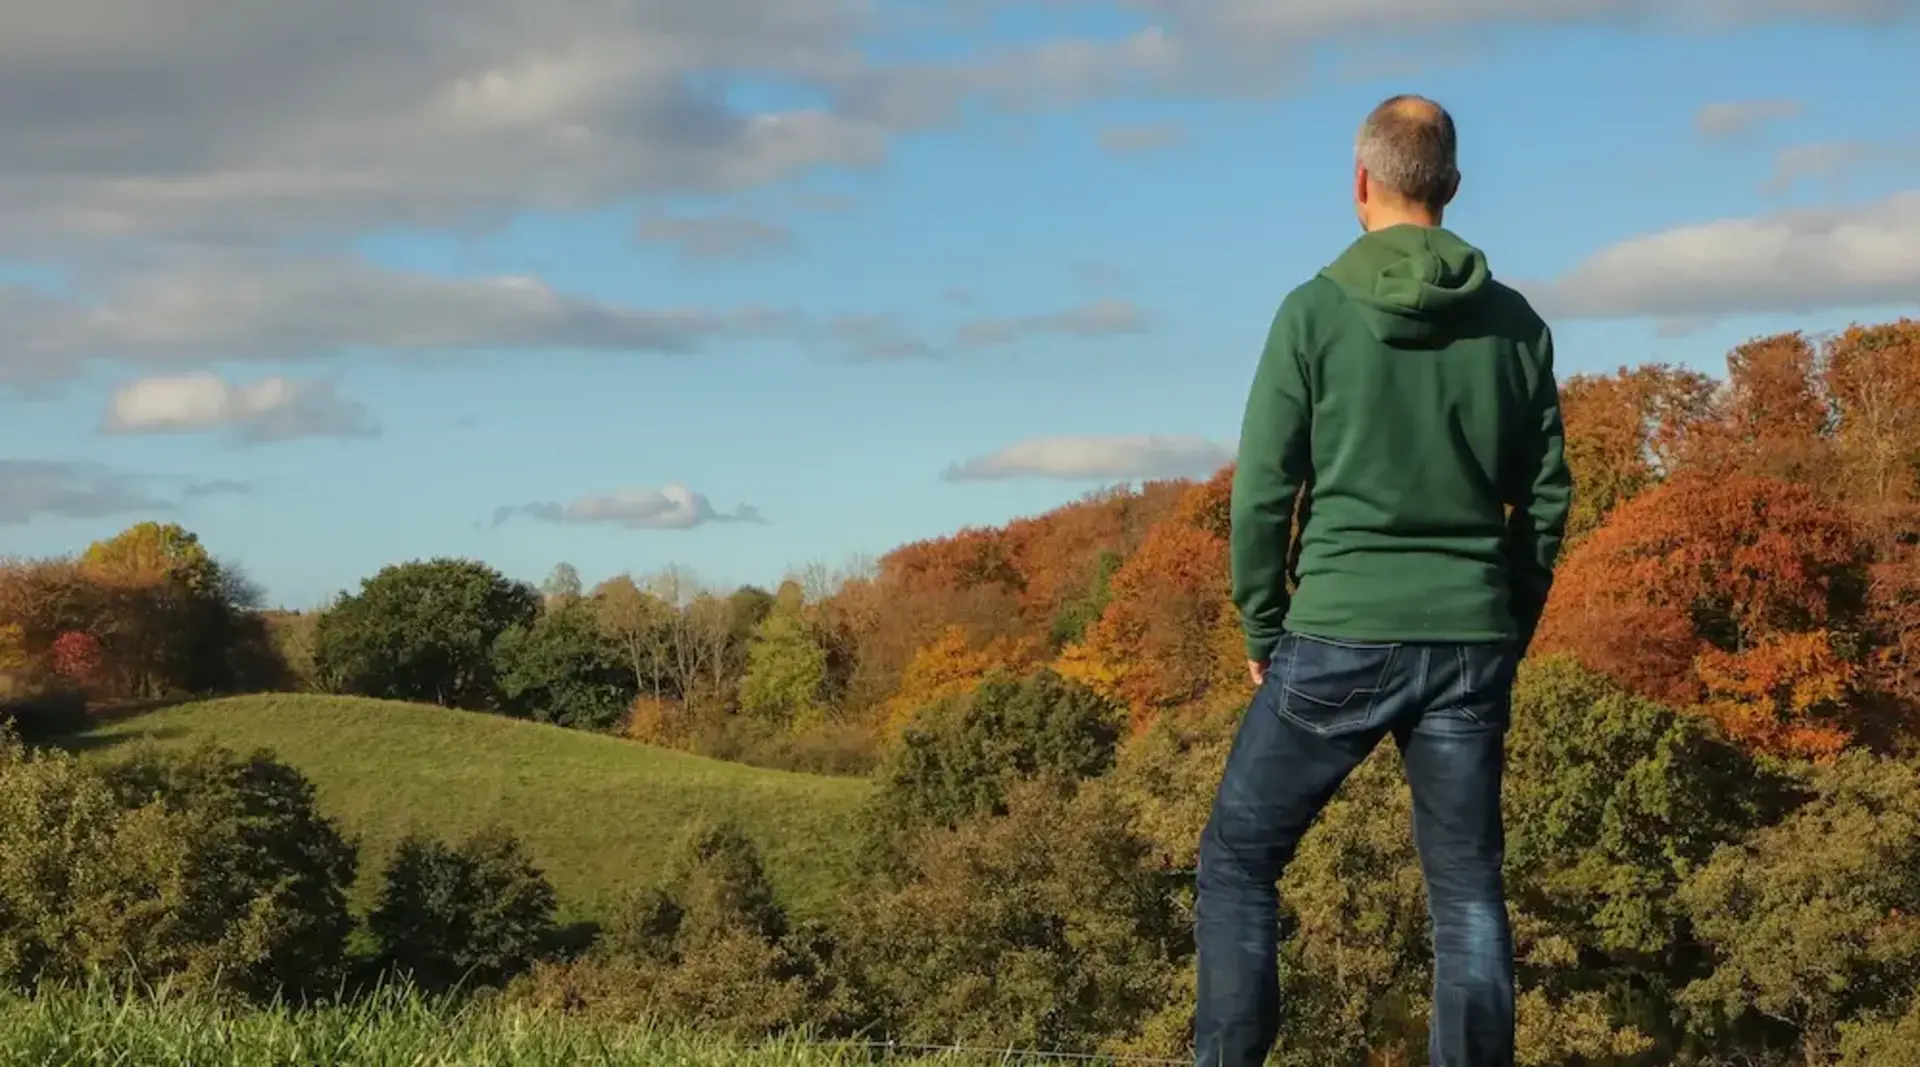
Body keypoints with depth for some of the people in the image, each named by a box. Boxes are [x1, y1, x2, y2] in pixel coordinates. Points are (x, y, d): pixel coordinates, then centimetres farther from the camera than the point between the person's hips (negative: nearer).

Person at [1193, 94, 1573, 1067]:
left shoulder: (1316, 312, -6)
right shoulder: (1513, 323, 5)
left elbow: (1263, 492, -6)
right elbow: (1545, 498, 7)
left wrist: (1263, 631, 5)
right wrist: (1510, 633, 16)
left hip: (1339, 637, -3)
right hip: (1470, 642, 3)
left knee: (1237, 861, 9)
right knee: (1467, 889, 9)